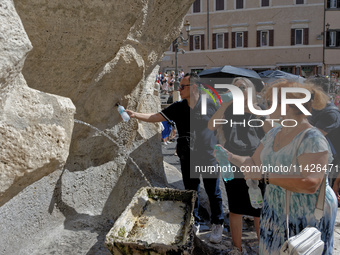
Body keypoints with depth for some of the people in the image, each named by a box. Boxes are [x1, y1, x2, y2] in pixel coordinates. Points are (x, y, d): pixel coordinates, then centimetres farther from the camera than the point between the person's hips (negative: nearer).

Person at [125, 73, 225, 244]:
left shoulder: (210, 105, -7)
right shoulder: (178, 108, 1)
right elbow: (156, 117, -4)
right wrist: (134, 115, -15)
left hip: (209, 158, -3)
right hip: (188, 159, 3)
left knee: (213, 193, 9)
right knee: (190, 192, 15)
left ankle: (217, 225, 30)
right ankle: (194, 223, 35)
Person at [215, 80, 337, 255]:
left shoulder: (312, 139, -22)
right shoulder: (273, 134, 4)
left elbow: (310, 184, -31)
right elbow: (254, 163, 13)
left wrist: (265, 176, -30)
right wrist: (230, 157, -2)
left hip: (305, 218, -7)